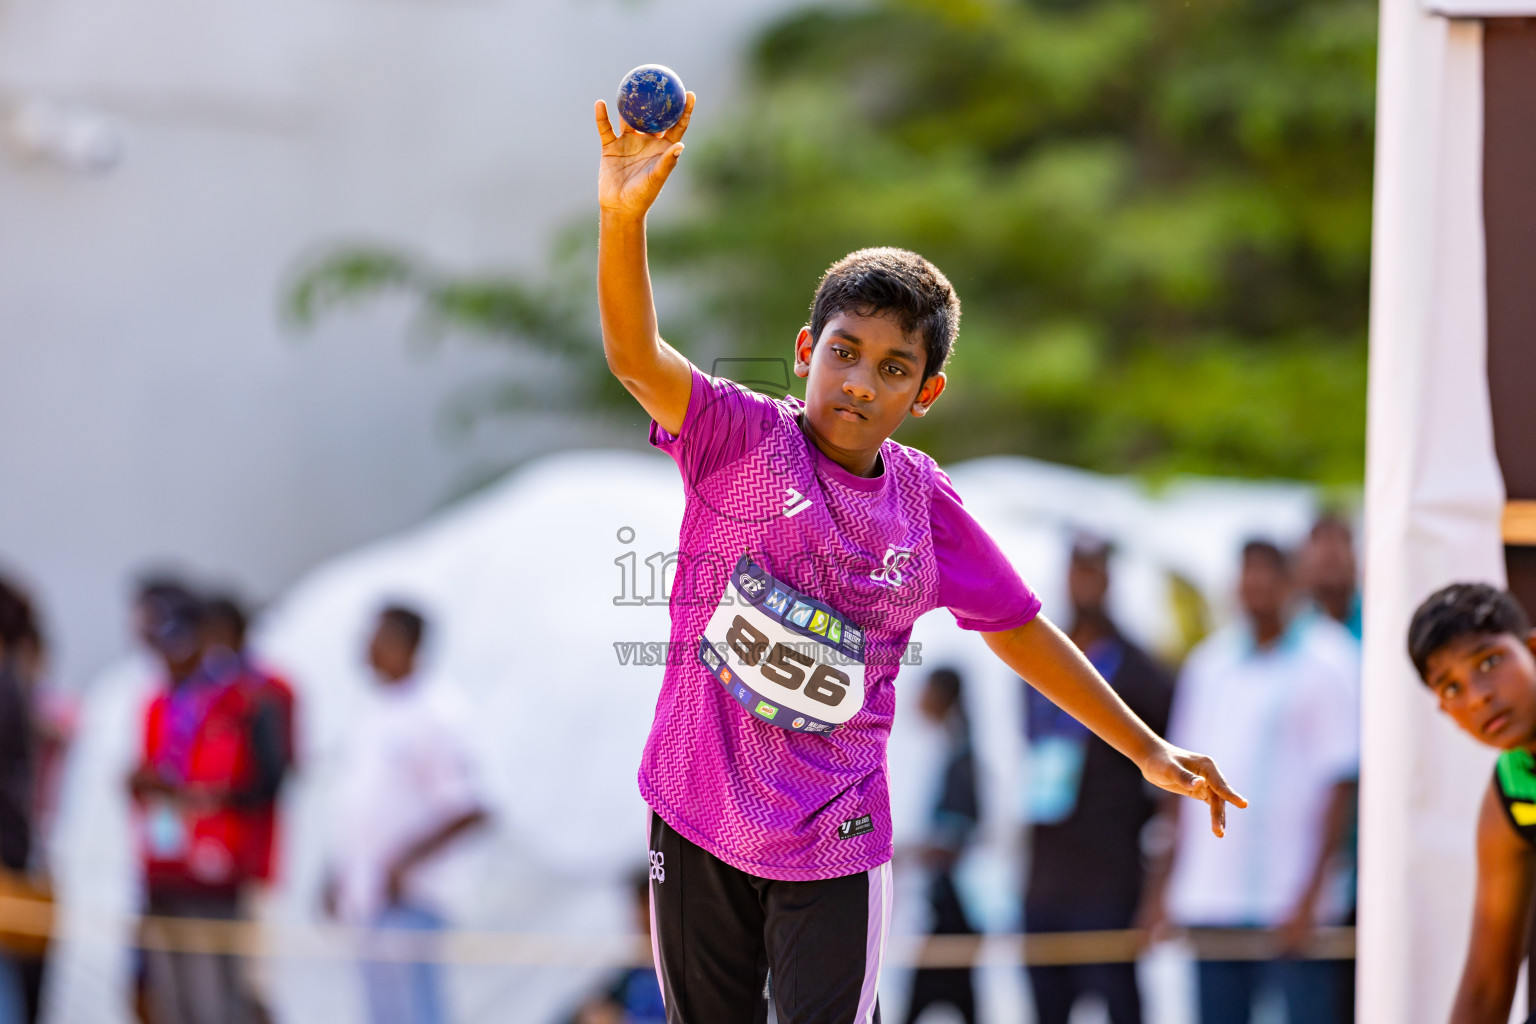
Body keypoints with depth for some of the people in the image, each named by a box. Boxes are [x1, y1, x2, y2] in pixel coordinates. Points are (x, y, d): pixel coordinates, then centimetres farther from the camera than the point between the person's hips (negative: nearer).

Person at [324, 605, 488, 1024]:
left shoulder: (432, 718, -9)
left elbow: (469, 810, -14)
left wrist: (405, 864, -19)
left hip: (405, 904, -9)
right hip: (363, 903, 9)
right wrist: (337, 876, 17)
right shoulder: (372, 720, 17)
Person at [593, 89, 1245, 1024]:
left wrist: (1146, 748, 18)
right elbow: (636, 357, -25)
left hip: (833, 847, 1)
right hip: (698, 817, -1)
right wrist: (625, 218, -43)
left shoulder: (922, 501, 1)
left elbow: (1018, 628, 15)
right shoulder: (741, 438, -7)